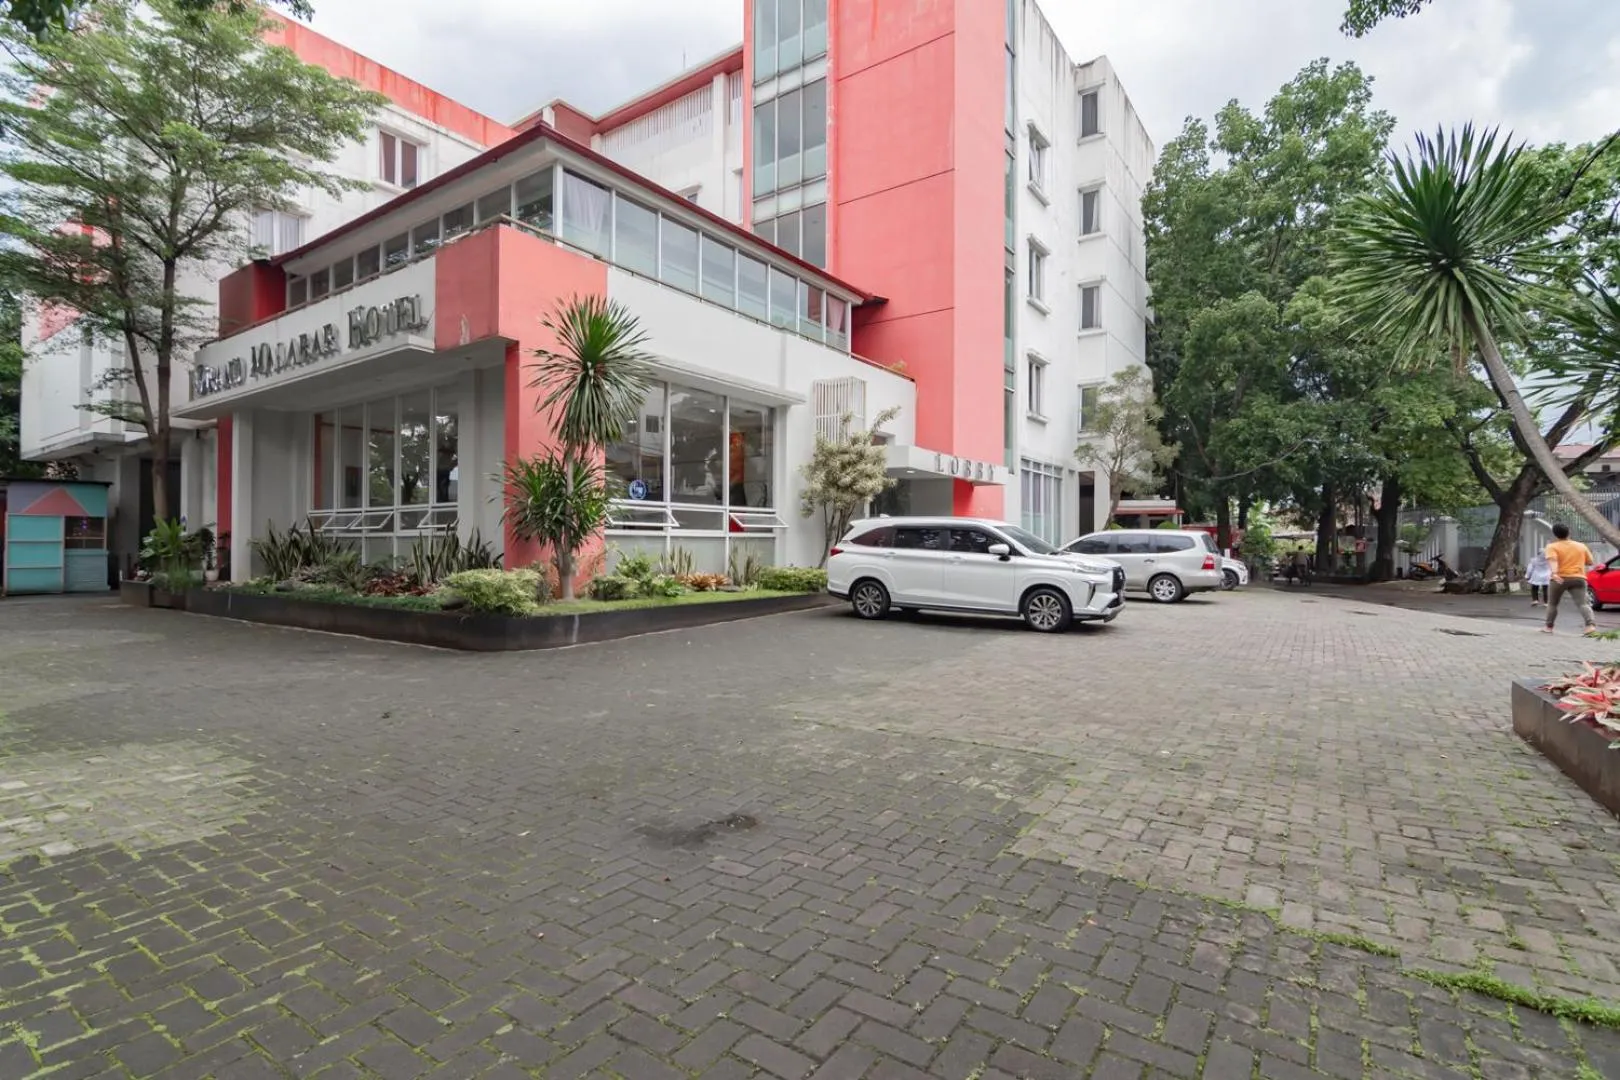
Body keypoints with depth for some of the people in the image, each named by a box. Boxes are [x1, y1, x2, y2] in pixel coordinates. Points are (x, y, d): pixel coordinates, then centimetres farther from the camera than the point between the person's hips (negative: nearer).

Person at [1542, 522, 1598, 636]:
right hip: (1578, 578, 3)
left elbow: (1553, 560, -19)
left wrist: (1554, 573, -33)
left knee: (1552, 603, 13)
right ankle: (1591, 625, -26)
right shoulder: (1581, 546, 14)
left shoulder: (1552, 547, 0)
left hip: (1560, 578, -2)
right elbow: (1591, 562, 19)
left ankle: (1548, 627, 17)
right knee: (1582, 604, -6)